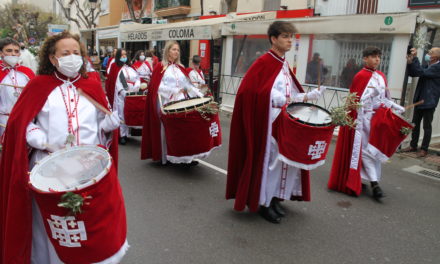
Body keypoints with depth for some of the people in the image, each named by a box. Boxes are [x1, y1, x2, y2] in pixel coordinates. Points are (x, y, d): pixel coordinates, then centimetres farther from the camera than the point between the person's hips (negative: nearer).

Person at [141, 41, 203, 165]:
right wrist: (175, 90, -16)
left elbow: (188, 85, 11)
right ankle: (164, 157, 13)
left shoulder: (180, 68, 16)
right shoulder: (160, 67, 0)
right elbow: (158, 87, -10)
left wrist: (201, 95, 0)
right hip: (167, 104, -5)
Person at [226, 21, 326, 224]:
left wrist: (308, 96, 3)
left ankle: (274, 198, 25)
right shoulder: (264, 62, -9)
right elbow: (252, 92, -19)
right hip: (268, 122, -8)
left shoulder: (284, 64, 15)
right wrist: (284, 100, -25)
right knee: (268, 159, -2)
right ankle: (262, 202, 13)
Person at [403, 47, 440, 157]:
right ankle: (413, 146, 24)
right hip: (419, 100, 8)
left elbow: (421, 72, -25)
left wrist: (415, 58, -22)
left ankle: (424, 149, 10)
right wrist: (410, 61, -6)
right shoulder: (427, 66, 11)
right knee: (415, 124, 13)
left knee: (427, 126, 2)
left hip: (429, 102, -8)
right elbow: (412, 73, 9)